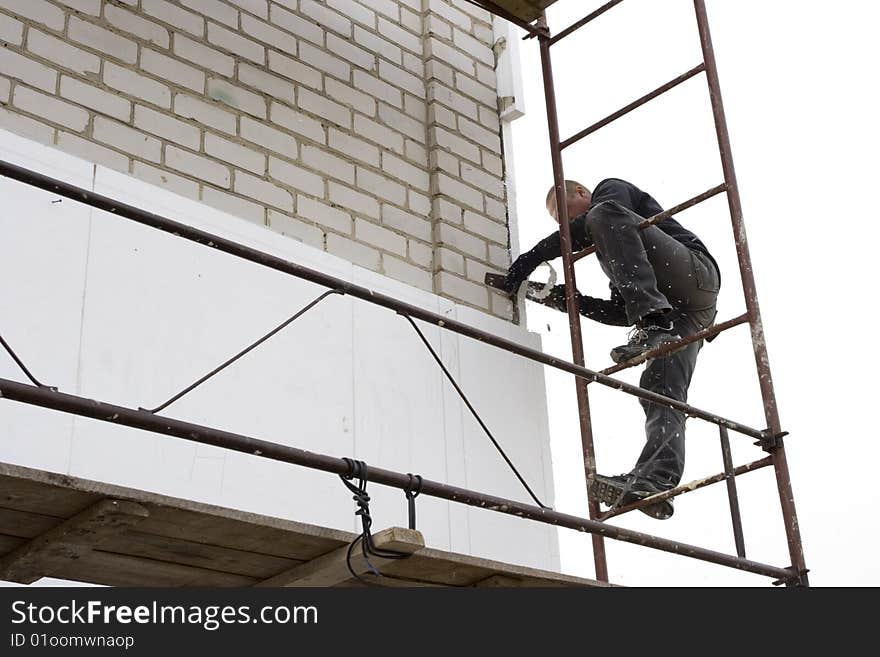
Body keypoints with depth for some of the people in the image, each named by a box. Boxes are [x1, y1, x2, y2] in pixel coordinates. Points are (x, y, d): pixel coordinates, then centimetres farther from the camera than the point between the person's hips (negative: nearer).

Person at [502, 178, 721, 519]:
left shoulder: (612, 188, 18)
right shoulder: (611, 249, 40)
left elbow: (590, 223, -8)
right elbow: (622, 312, 29)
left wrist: (536, 254, -8)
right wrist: (573, 301, 17)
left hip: (696, 271, -8)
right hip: (685, 310, 9)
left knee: (605, 218, -24)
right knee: (660, 390, -14)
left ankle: (651, 319, -39)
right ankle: (655, 481, -34)